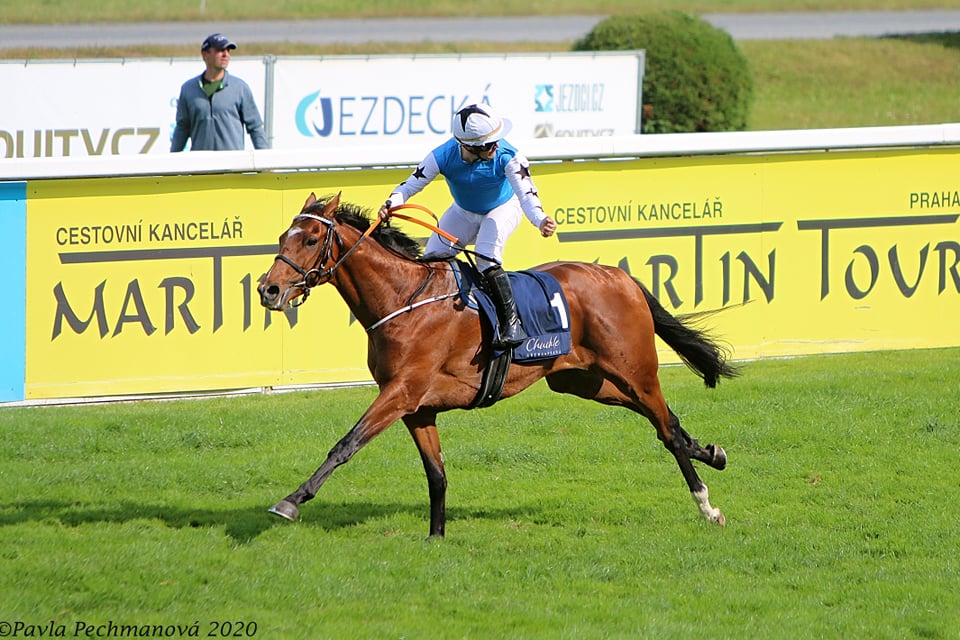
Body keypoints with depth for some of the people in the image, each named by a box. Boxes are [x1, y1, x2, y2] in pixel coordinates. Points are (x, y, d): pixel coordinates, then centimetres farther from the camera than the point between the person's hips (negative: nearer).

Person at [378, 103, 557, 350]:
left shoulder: (507, 156, -35)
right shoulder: (444, 156, -30)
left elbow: (526, 192, -43)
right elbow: (412, 184, -21)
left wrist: (540, 220, -63)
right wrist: (392, 204, -42)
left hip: (503, 209, -3)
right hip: (464, 213, 3)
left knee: (486, 259, -28)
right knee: (431, 260, -6)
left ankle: (512, 324, -23)